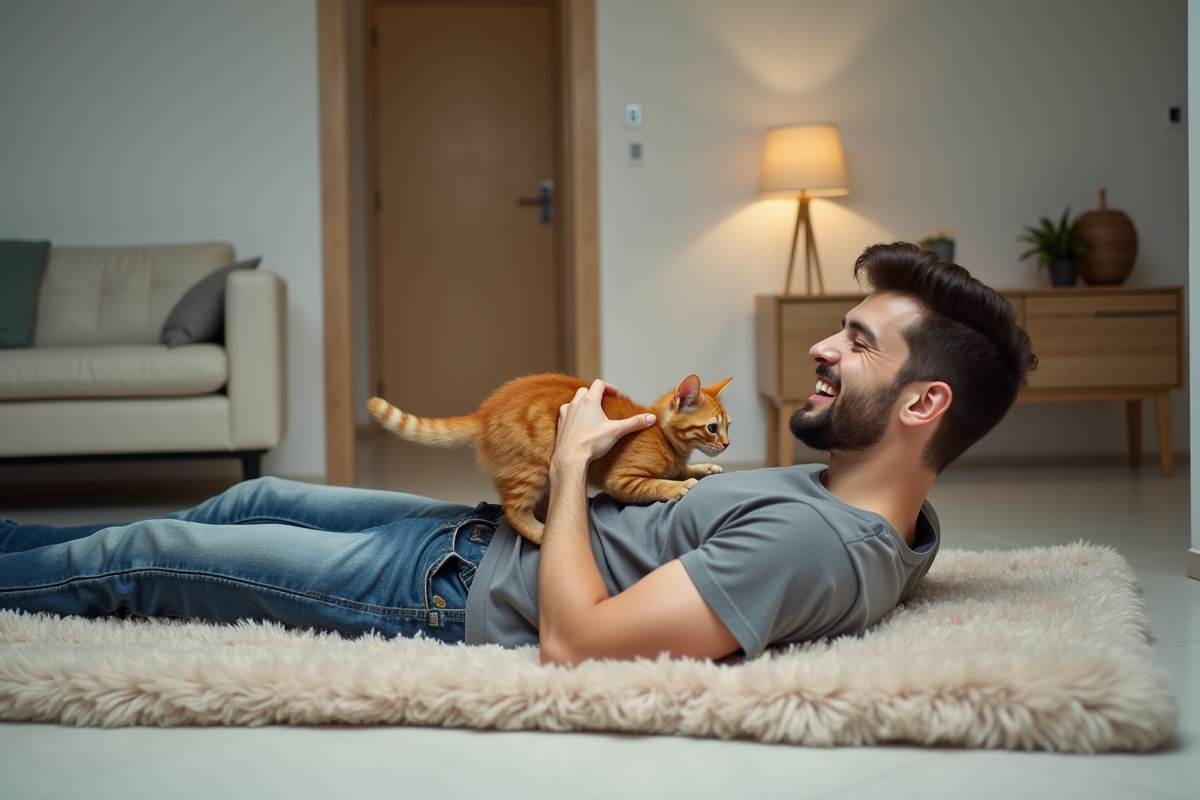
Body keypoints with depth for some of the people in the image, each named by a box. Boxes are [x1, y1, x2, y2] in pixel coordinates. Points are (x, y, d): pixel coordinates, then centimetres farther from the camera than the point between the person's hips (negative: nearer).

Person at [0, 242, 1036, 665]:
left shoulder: (814, 543, -33)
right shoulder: (863, 499, -3)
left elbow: (573, 640, -34)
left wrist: (572, 462, -22)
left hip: (460, 593, -9)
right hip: (495, 533, 9)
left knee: (146, 553, 5)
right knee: (254, 501, 22)